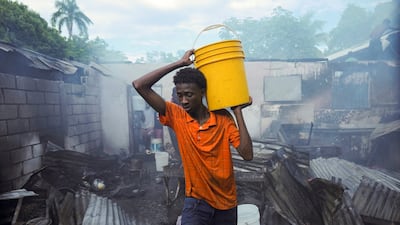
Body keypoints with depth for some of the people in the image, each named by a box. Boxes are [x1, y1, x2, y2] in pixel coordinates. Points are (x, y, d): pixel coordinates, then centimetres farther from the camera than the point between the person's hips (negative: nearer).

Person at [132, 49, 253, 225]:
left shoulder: (223, 118, -10)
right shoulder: (176, 117, -11)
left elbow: (247, 154, -18)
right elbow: (139, 85, -19)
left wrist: (238, 112, -17)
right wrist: (179, 64, -19)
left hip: (226, 201, 2)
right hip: (196, 200, -2)